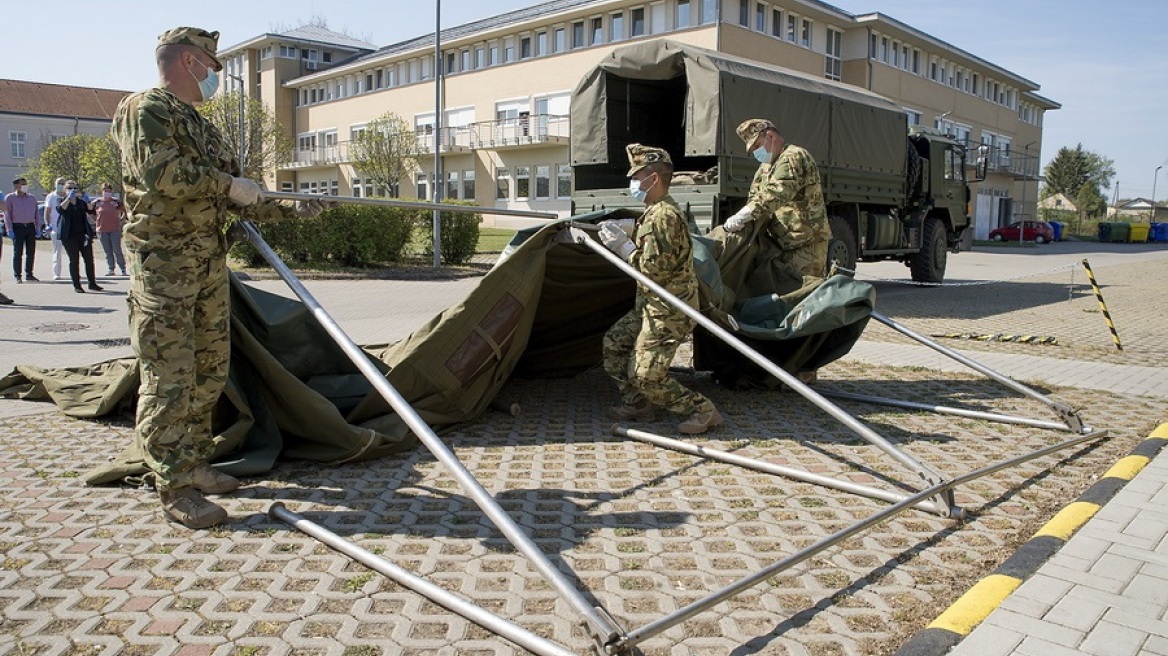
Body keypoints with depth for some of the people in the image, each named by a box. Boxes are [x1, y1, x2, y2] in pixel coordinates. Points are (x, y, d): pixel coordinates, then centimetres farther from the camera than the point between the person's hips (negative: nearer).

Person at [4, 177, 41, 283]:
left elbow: (36, 214, 17)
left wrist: (38, 228, 11)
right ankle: (17, 276, 3)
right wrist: (9, 229, -9)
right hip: (17, 227, -4)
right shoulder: (10, 198, 2)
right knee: (18, 253, -2)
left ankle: (29, 274, 15)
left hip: (30, 226, 4)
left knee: (31, 252, 5)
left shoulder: (32, 198, 14)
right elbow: (7, 215, -2)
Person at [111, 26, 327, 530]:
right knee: (169, 377, -7)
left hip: (210, 263, 9)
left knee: (209, 372, 11)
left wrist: (291, 211, 19)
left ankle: (195, 465, 23)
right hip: (163, 264, -9)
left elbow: (238, 201, 24)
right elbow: (158, 172, -22)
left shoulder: (203, 127, 21)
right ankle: (175, 488, -2)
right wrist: (226, 183, -12)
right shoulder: (144, 110, -5)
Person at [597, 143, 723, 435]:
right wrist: (621, 239, 5)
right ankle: (637, 404, 26)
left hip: (667, 311, -11)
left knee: (645, 376, -11)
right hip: (652, 305, 11)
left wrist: (623, 246, -18)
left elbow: (655, 270, -25)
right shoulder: (656, 211, 12)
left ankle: (702, 410, -1)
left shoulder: (663, 216, -21)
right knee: (614, 341, 18)